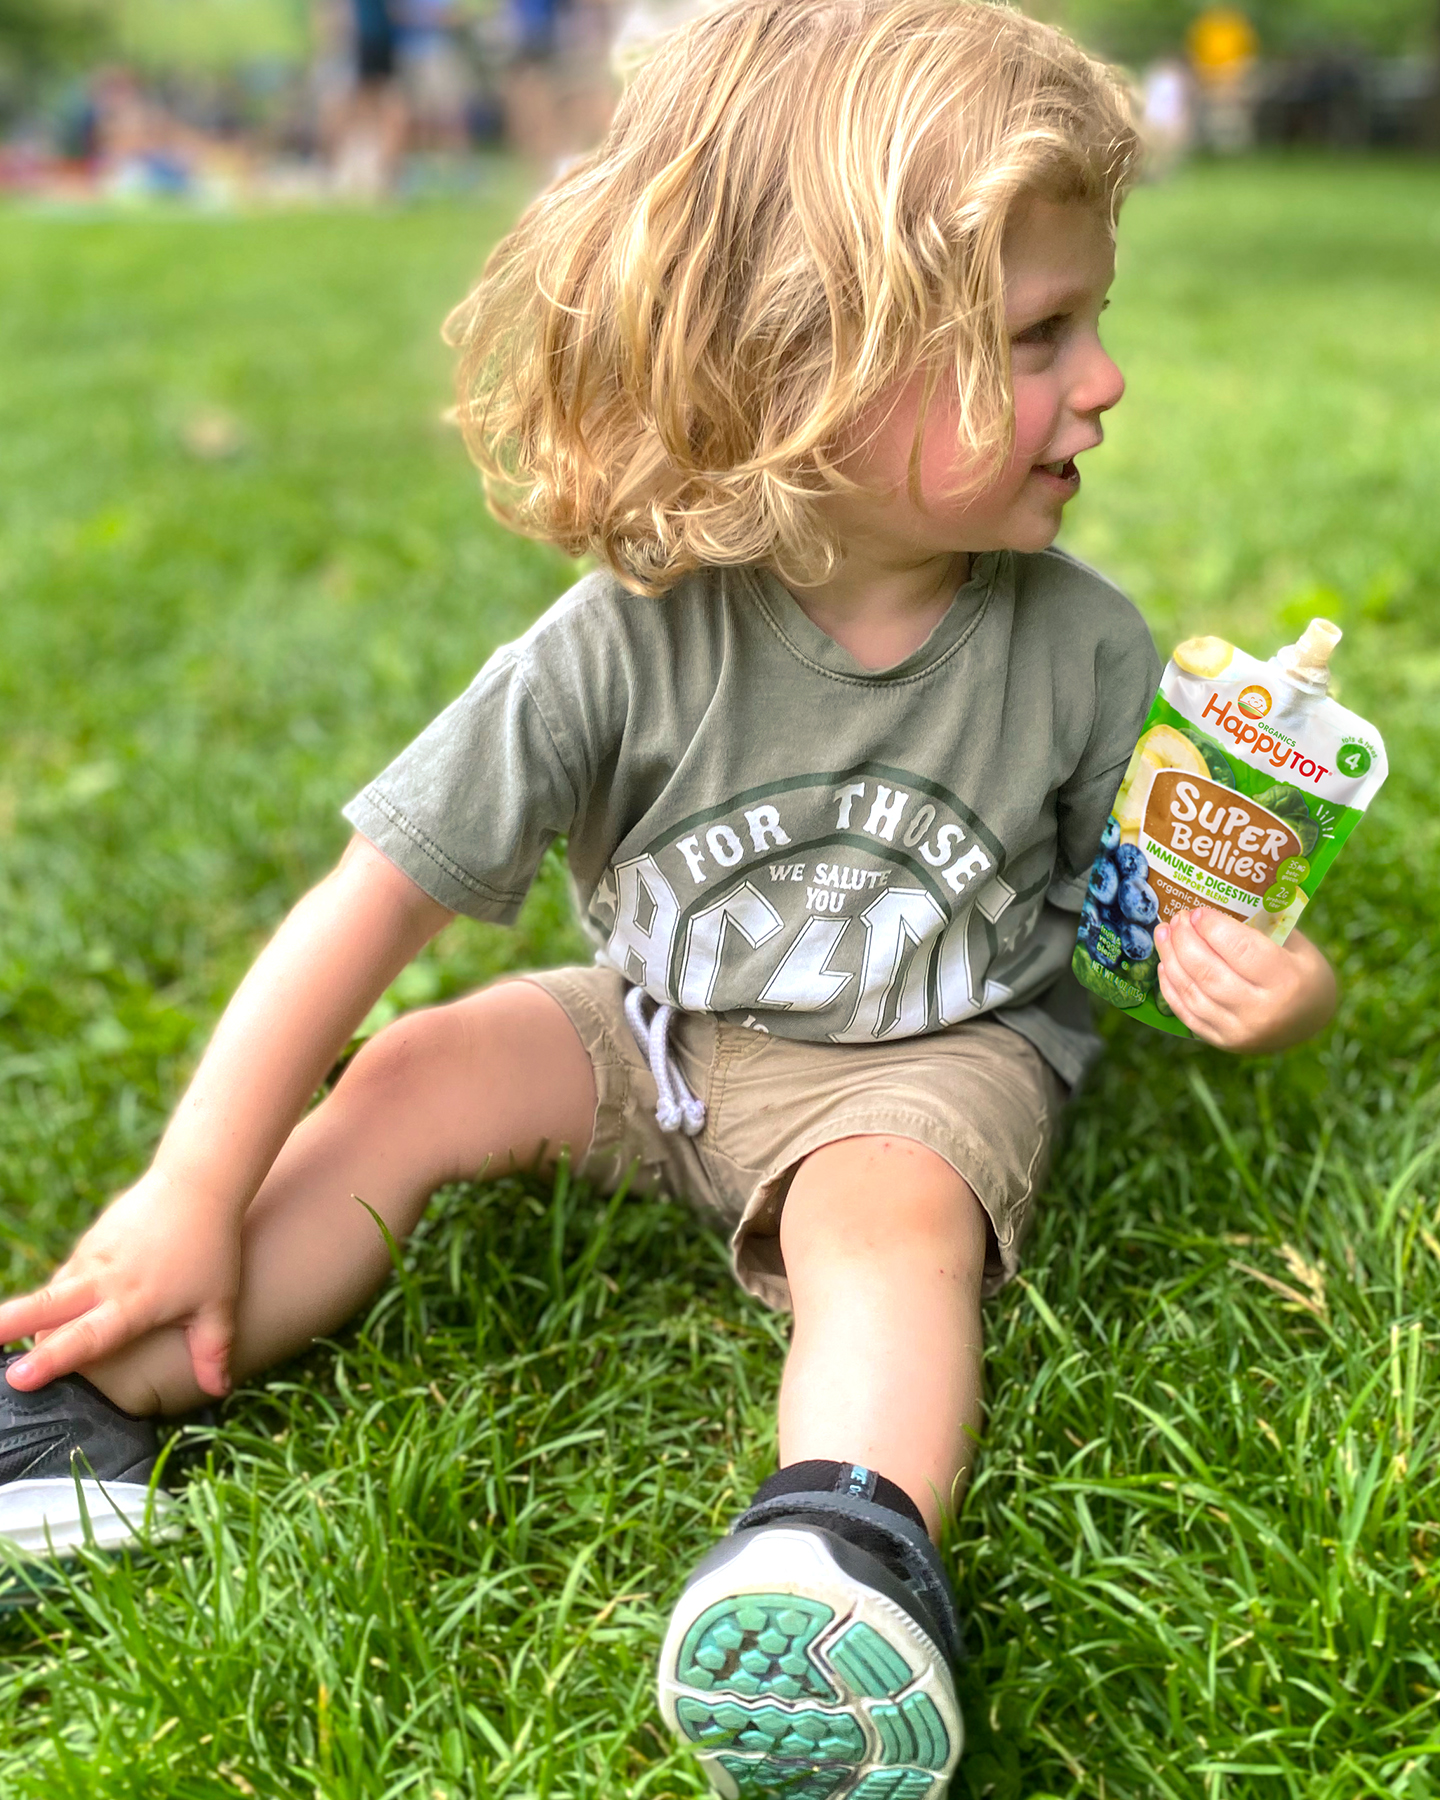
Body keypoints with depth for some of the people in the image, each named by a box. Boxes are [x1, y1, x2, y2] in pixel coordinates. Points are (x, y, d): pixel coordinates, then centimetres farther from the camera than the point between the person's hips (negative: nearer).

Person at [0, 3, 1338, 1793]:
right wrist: (195, 1200, -20)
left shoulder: (1082, 652, -15)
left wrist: (1266, 984, -29)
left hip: (931, 1058, -1)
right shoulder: (626, 648, -21)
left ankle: (853, 1543, -50)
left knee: (891, 1211, -31)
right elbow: (378, 893, -19)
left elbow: (1190, 915, -2)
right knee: (416, 1078, -14)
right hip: (662, 1036, 2)